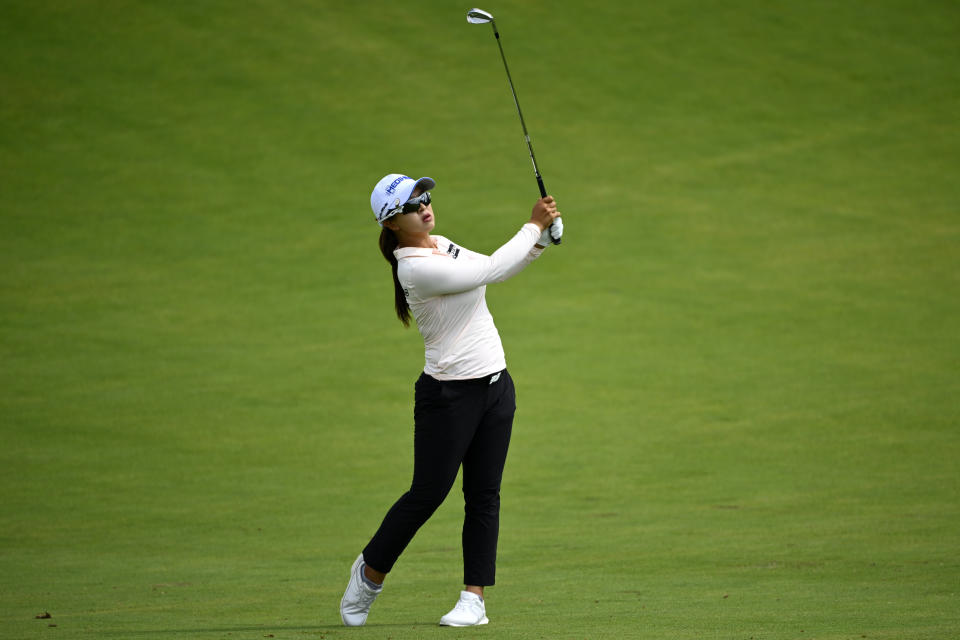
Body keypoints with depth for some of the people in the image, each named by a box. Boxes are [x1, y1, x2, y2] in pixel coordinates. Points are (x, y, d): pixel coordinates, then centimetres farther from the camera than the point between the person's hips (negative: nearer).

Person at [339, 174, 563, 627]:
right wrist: (534, 225, -11)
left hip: (495, 386, 8)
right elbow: (489, 271, -20)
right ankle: (370, 573, 19)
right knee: (428, 493, -2)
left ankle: (474, 598, 6)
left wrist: (542, 239, 2)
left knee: (484, 495, 4)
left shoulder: (442, 246, 9)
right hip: (448, 396, -8)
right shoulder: (416, 268, -19)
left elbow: (501, 269, 18)